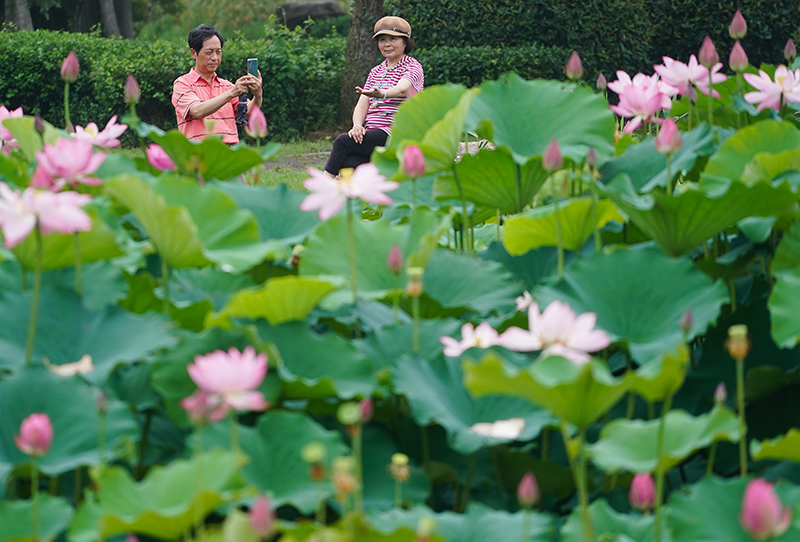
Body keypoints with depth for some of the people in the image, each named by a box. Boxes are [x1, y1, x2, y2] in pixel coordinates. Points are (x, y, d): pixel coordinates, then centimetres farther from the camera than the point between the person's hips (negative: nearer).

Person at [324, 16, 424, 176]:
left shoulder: (413, 68, 2)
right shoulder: (376, 71, 23)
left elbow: (402, 89, -22)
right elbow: (362, 105, 13)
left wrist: (382, 94, -45)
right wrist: (357, 126, -11)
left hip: (396, 133, -5)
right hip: (371, 132, 5)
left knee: (342, 141, -24)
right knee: (349, 164, -27)